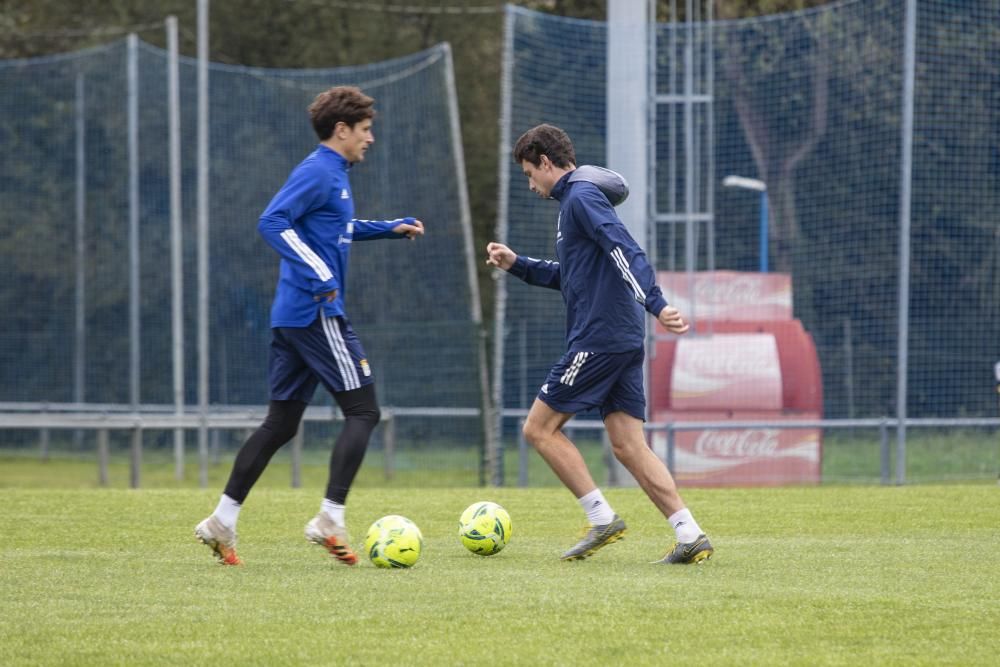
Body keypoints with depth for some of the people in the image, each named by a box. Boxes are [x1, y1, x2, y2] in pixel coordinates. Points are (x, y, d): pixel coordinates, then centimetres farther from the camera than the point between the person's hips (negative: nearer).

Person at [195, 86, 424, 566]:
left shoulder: (333, 173, 19)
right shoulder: (319, 172, -11)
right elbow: (272, 223, -22)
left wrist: (391, 228, 32)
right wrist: (320, 274, -27)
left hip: (292, 317, 10)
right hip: (316, 312, -10)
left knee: (281, 423, 10)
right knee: (362, 411, -6)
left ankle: (223, 521, 9)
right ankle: (330, 519, -11)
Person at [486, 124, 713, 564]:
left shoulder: (581, 197, -9)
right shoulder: (575, 200, 22)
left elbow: (625, 250, -24)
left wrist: (655, 304, -35)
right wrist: (516, 265, 29)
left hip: (598, 339, -10)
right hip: (624, 342, 10)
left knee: (540, 428, -1)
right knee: (628, 446, 4)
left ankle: (602, 518, -4)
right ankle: (690, 537, -4)